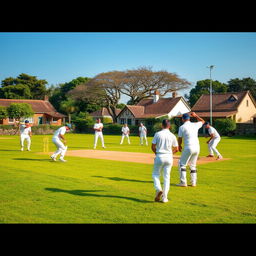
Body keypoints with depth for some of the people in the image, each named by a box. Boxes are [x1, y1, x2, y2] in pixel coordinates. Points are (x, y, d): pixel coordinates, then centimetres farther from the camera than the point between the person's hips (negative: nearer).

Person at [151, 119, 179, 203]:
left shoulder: (158, 134, -3)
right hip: (169, 157, 2)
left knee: (155, 174, 14)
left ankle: (158, 189, -11)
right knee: (167, 177, 9)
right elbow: (176, 149, 4)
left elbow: (153, 147, -4)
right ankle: (164, 197, 6)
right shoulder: (172, 135, 1)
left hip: (159, 156, -2)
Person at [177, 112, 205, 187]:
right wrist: (195, 115, 33)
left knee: (182, 164, 7)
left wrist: (179, 146, 20)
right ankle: (193, 183, 17)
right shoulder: (195, 125, 8)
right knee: (193, 165, 18)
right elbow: (202, 121, 30)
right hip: (197, 148, 6)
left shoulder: (182, 127, -5)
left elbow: (179, 139, 2)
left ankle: (183, 182, 2)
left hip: (188, 148, -5)